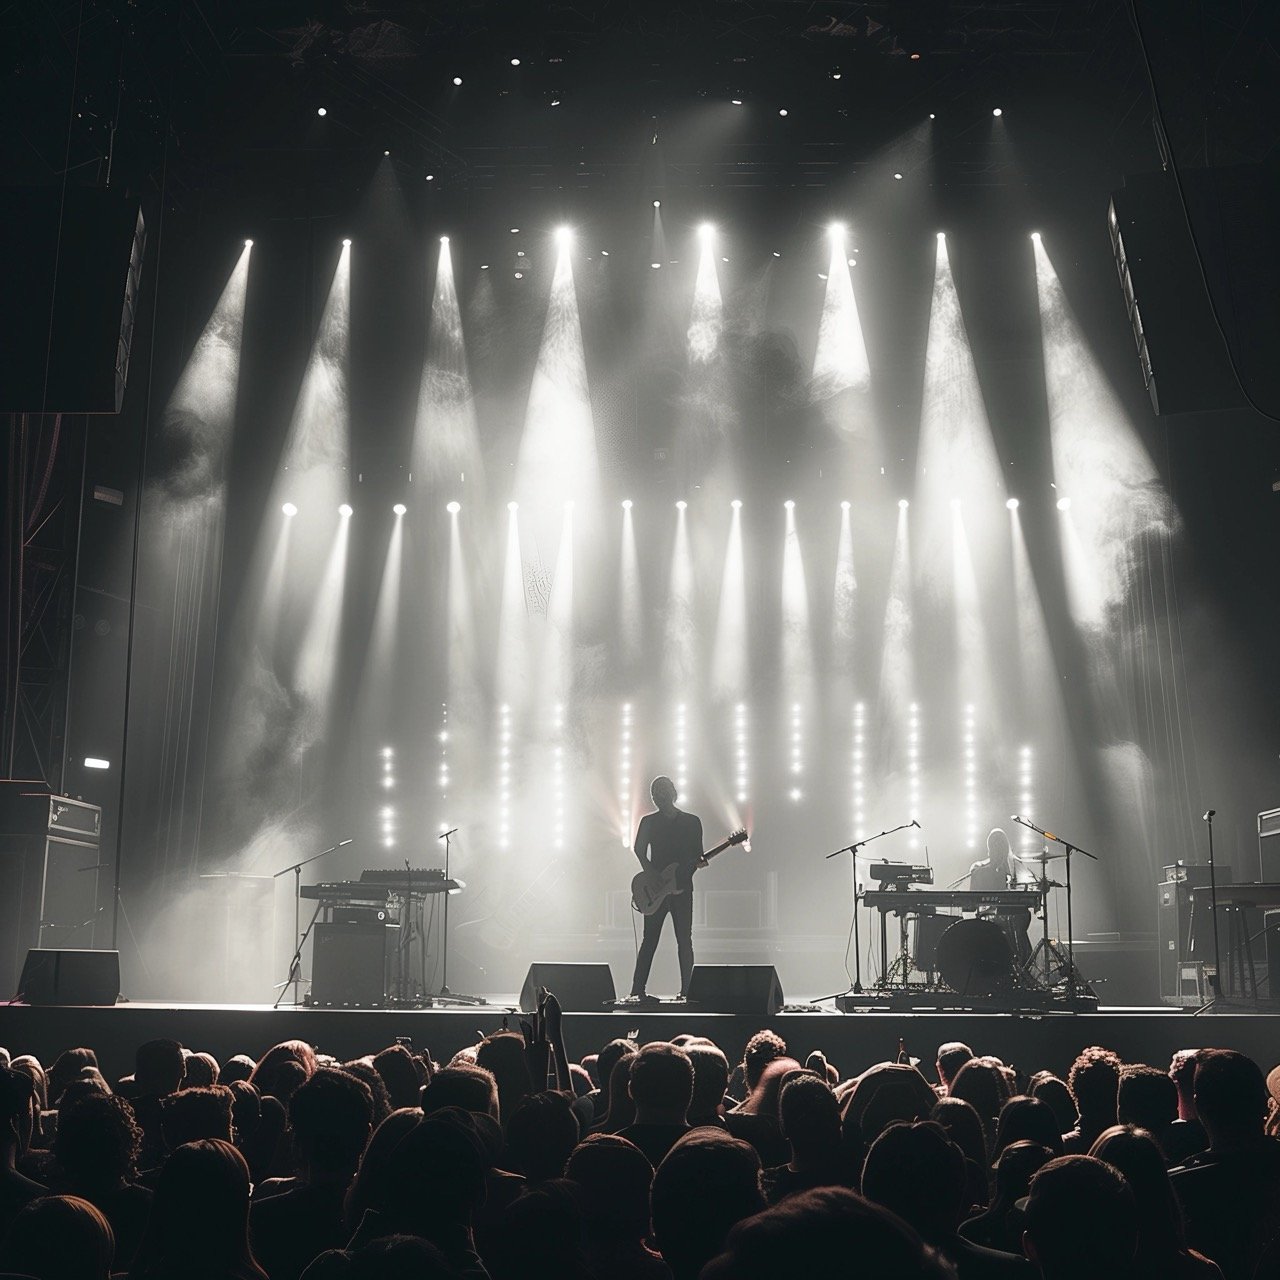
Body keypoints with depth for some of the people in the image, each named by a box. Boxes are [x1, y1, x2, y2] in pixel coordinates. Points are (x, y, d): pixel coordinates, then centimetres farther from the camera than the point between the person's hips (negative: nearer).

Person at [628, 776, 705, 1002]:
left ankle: (686, 990, 3)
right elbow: (639, 851, 2)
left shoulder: (692, 822, 7)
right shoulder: (648, 822, 6)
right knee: (650, 939, -3)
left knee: (684, 941, 0)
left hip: (682, 888, 1)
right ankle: (638, 990, -2)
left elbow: (697, 856, 7)